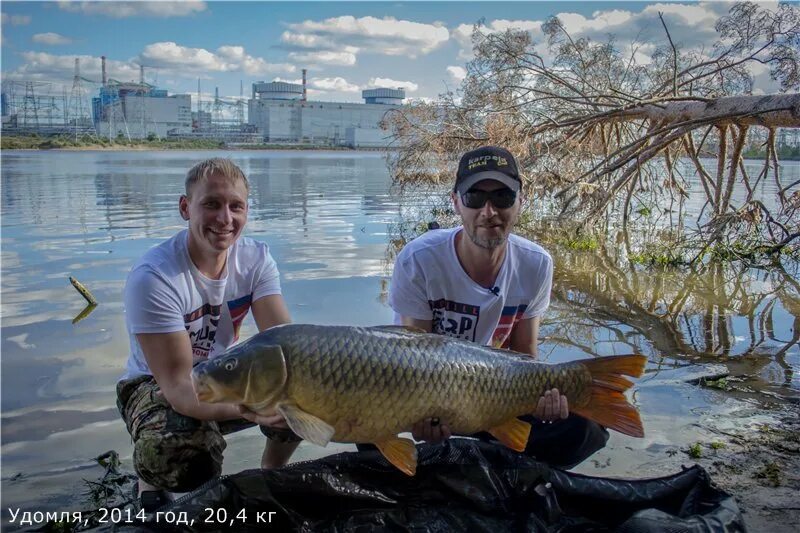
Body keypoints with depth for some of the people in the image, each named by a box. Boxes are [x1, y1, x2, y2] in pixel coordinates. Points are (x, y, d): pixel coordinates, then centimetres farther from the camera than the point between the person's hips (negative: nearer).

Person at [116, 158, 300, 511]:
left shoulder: (256, 258, -13)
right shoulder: (152, 278, -29)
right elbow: (177, 385, -31)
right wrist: (243, 408, -51)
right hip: (156, 385, -5)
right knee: (189, 462, -35)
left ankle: (270, 474, 11)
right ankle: (152, 474, 3)